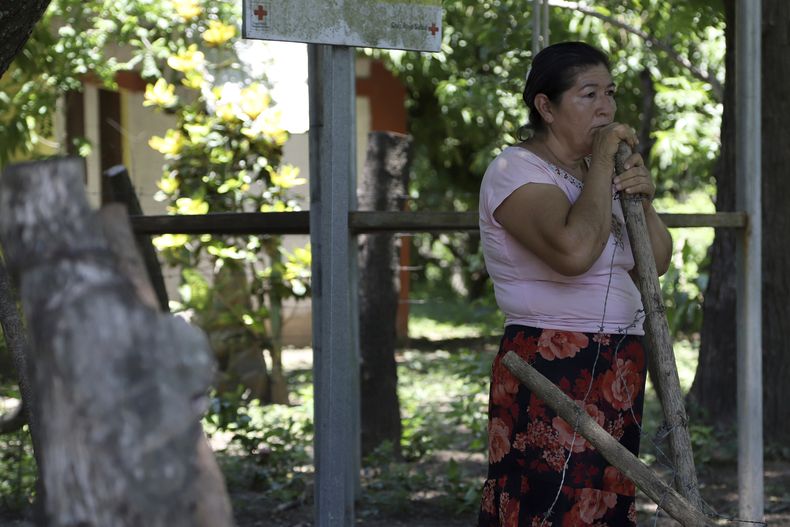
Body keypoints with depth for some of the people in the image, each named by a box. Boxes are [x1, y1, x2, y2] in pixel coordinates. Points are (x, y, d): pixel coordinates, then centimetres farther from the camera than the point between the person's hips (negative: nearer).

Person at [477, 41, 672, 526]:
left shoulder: (599, 172, 16)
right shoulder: (516, 169, -10)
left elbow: (657, 261, 15)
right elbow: (574, 250, -28)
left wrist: (643, 200, -3)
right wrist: (601, 165, -16)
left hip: (618, 371, 8)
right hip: (550, 370, -8)